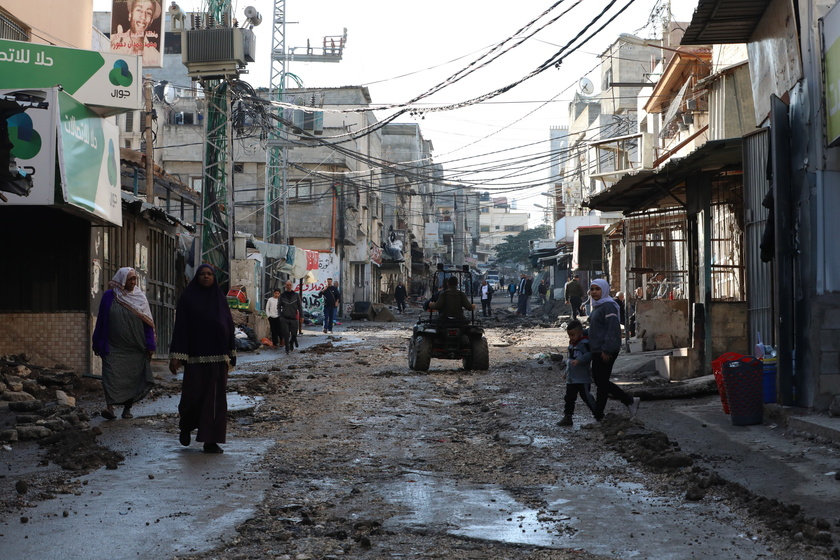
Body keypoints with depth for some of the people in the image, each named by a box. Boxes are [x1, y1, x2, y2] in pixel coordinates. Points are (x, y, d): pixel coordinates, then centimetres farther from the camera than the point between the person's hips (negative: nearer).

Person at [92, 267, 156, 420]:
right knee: (112, 375, -14)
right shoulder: (109, 297, 1)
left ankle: (127, 408, 14)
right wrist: (98, 344, 6)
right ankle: (110, 406, -21)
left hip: (136, 349, 2)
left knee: (133, 377, 4)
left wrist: (150, 345, 0)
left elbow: (148, 323, 5)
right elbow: (101, 321, 6)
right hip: (114, 348, -2)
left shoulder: (140, 297, 5)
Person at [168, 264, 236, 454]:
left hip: (218, 356, 3)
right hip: (196, 356, -3)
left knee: (215, 398, 0)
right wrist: (176, 357, -10)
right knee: (193, 396, -2)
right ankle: (186, 427, 28)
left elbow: (229, 326, 12)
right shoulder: (187, 299, 1)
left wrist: (230, 354, 7)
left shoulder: (220, 299, 10)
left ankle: (210, 441, 4)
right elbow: (180, 327, -4)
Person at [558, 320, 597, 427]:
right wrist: (567, 371, 26)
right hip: (571, 378, 9)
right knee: (569, 397, 7)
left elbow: (589, 354, -25)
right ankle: (567, 417, 10)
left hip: (582, 378, -9)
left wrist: (579, 360, -35)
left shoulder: (584, 343, -13)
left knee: (586, 396, -4)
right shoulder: (572, 344, 15)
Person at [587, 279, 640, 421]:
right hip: (597, 350, 11)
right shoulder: (597, 306, 15)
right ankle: (630, 401, 22)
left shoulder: (608, 306, -16)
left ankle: (598, 416, 7)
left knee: (602, 382, -2)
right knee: (598, 380, 14)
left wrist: (606, 350, -24)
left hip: (606, 352, -11)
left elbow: (612, 329, -22)